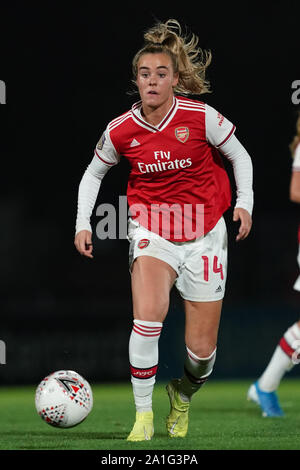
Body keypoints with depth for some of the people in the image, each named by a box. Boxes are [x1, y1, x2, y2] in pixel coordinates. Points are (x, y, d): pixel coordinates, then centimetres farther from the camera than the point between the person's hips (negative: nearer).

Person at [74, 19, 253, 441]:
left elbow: (240, 157, 3)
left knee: (202, 350, 1)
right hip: (152, 231, 0)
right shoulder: (120, 130, -7)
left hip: (205, 235, 0)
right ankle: (143, 415, -14)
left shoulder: (201, 117, -13)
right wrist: (83, 224, 0)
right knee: (147, 316, -29)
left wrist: (244, 204, -9)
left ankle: (182, 394, 37)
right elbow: (93, 173, 11)